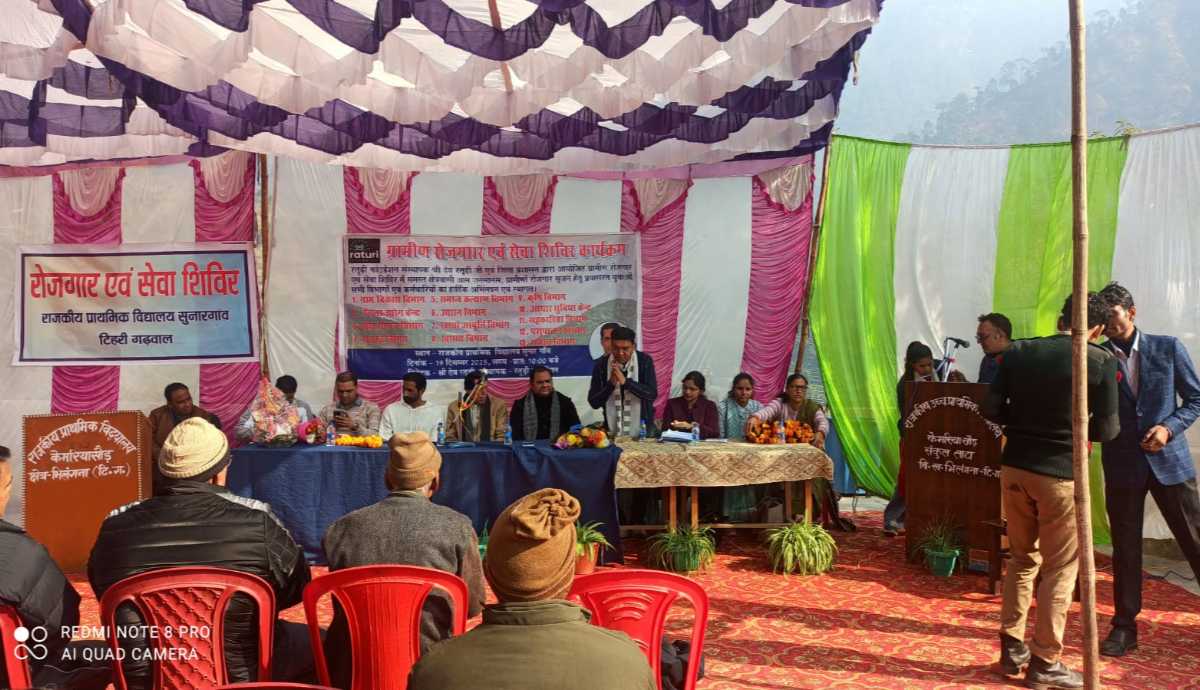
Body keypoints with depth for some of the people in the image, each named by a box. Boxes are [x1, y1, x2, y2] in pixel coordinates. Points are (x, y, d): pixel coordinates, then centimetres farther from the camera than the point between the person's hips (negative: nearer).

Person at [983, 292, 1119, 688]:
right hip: (1061, 473, -4)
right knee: (1060, 569, 8)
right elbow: (1106, 431, -7)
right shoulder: (1101, 361, -9)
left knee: (1022, 559, 19)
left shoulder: (1017, 352, 0)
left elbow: (992, 410, -1)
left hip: (1015, 467, 4)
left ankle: (1012, 649, 24)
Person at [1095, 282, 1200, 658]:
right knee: (1125, 549, 7)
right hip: (1123, 466, 1)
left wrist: (1168, 427, -11)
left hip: (1170, 461, 0)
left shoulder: (1168, 348, 1)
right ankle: (1124, 627, 17)